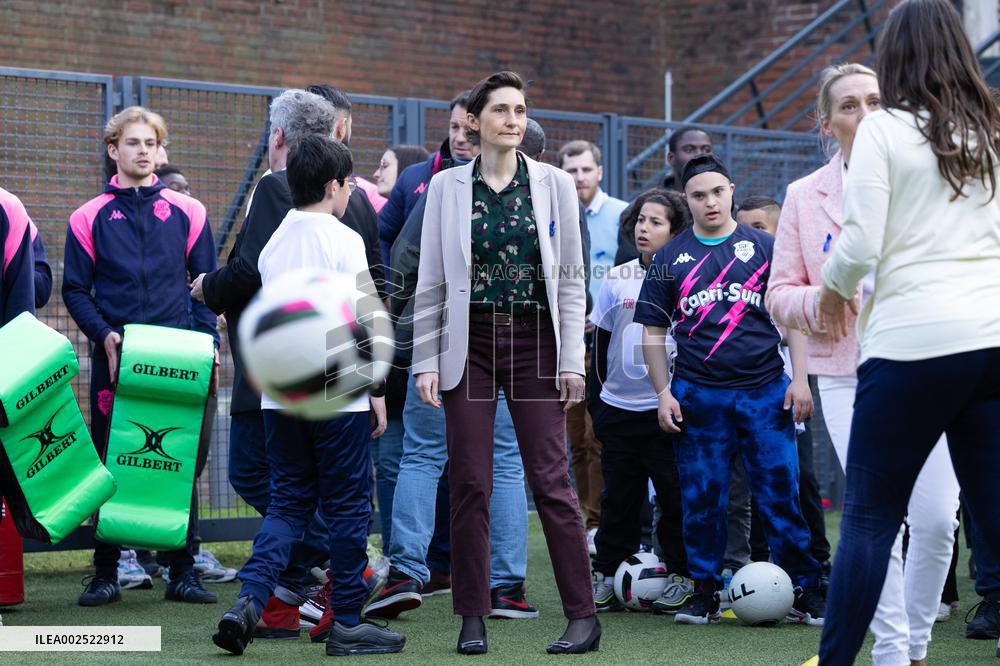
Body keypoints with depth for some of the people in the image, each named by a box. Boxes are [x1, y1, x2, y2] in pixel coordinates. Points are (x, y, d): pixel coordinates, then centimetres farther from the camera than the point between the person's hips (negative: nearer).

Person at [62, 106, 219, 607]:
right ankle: (105, 573, 8)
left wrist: (208, 344, -3)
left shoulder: (187, 213, 9)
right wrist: (104, 335, -10)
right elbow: (75, 289, 6)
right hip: (114, 357, 0)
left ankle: (182, 569, 9)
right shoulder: (90, 218, 7)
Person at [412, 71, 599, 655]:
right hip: (470, 343, 1)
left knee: (551, 480, -4)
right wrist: (426, 360, 0)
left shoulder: (554, 184, 5)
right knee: (470, 484, 0)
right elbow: (431, 282, 6)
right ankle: (474, 619, 9)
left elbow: (571, 278, 4)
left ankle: (584, 616, 1)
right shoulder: (448, 187, 5)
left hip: (535, 342, -1)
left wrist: (573, 359, -3)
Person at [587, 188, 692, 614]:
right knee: (618, 496, 9)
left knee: (674, 495, 2)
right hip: (618, 408, 3)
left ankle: (680, 575, 11)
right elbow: (601, 343, 15)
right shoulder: (617, 280, 7)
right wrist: (598, 397, 11)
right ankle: (607, 572, 16)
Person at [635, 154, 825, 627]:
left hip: (765, 391, -1)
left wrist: (799, 378, -1)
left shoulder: (763, 247, 7)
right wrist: (663, 394, 2)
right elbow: (653, 334, 11)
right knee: (701, 499, 4)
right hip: (697, 396, 1)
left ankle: (806, 592, 3)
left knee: (780, 494, -2)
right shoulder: (670, 259, 10)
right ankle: (704, 592, 14)